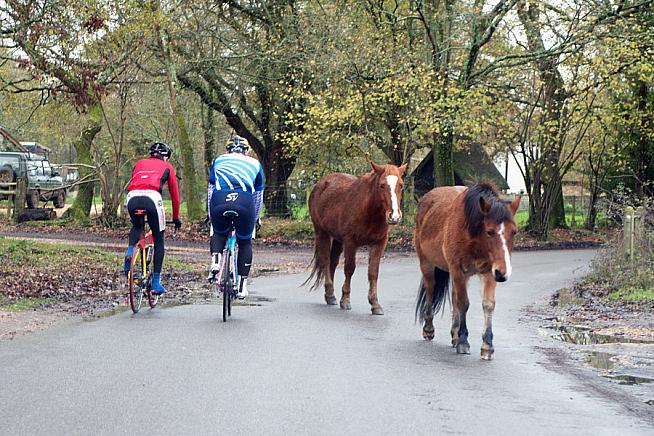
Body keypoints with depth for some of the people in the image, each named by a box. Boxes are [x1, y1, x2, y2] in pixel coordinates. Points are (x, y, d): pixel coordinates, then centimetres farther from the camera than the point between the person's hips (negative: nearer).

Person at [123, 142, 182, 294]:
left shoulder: (140, 164, 34)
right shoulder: (167, 167, 27)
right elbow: (175, 195, 30)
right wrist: (176, 218, 43)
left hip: (132, 198, 3)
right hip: (152, 197, -3)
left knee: (137, 226, 34)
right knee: (159, 241, 14)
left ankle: (130, 252, 4)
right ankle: (156, 283, 10)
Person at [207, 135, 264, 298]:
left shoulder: (219, 161, 30)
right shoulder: (254, 163, 29)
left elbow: (210, 190, 34)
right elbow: (258, 195, 35)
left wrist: (210, 215, 43)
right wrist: (255, 218, 47)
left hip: (219, 202, 1)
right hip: (245, 202, 0)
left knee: (218, 233, 29)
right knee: (245, 242, 20)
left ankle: (215, 261, 3)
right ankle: (242, 284, 14)